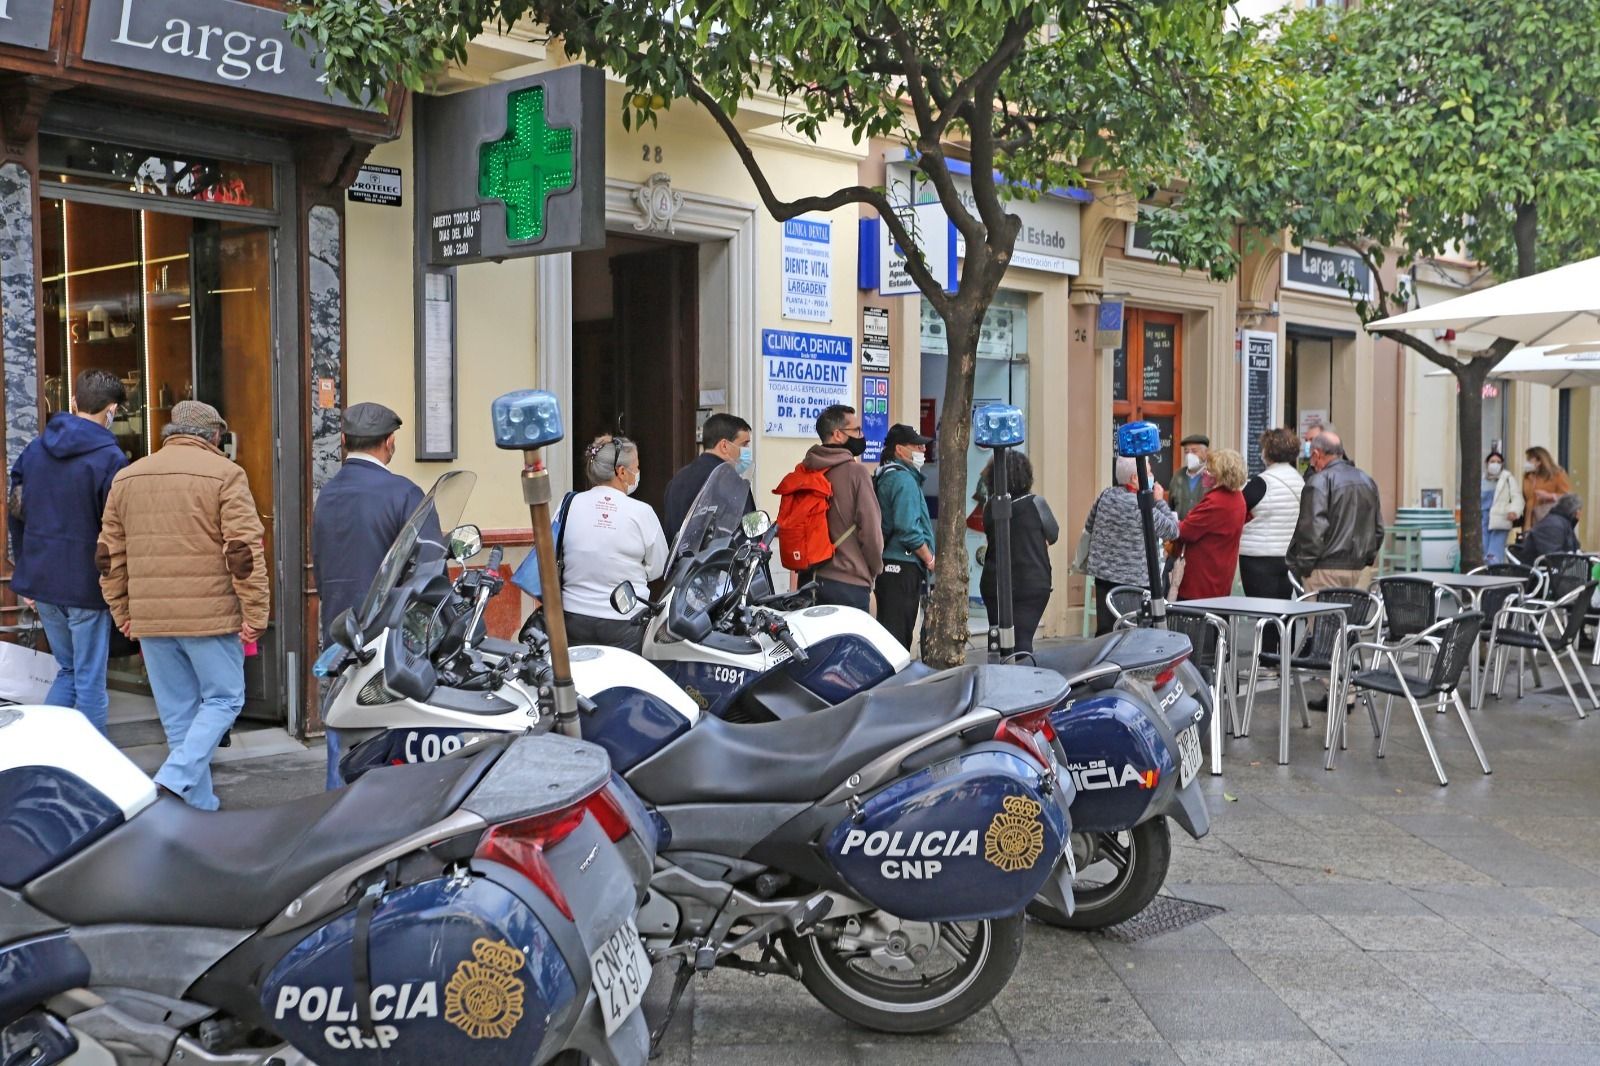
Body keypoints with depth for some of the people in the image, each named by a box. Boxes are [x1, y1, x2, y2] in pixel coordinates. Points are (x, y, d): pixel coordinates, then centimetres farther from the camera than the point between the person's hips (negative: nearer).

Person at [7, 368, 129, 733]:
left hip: (41, 581, 6)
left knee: (68, 670, 20)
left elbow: (15, 514, 11)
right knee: (90, 680, 3)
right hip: (86, 584, -6)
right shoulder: (110, 457, -12)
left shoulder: (34, 449, 7)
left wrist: (25, 575, 18)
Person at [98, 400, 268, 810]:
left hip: (149, 620, 5)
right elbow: (244, 551, -11)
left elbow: (109, 554, 15)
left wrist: (122, 612, 22)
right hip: (209, 614, -5)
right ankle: (174, 780, -10)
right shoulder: (224, 474, -5)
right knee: (223, 700, 7)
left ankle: (199, 807, 16)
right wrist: (255, 613, -8)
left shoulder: (127, 478, 13)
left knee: (177, 713, 12)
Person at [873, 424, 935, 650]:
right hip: (903, 566, -10)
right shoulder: (903, 479, -13)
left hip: (890, 565, 10)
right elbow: (908, 529, -21)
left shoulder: (884, 476, 18)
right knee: (898, 632, -9)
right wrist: (930, 559, -9)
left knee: (888, 631, 12)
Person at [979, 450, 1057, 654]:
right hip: (1031, 585, -3)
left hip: (994, 585, 3)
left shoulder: (990, 507, -1)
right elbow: (1053, 536, 2)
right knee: (1023, 639, -4)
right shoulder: (1035, 504, -11)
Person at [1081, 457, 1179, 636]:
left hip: (1103, 574, 6)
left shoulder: (1106, 495, 3)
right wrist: (1160, 501, 2)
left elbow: (1089, 528, 15)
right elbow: (1172, 530, -7)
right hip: (1133, 580, -6)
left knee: (1105, 631, 7)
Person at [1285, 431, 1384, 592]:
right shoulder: (1368, 482, 15)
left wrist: (1302, 566, -9)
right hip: (1359, 568, 7)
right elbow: (1378, 529, 18)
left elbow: (1312, 529, -16)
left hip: (1326, 569, -7)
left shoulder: (1319, 482, -10)